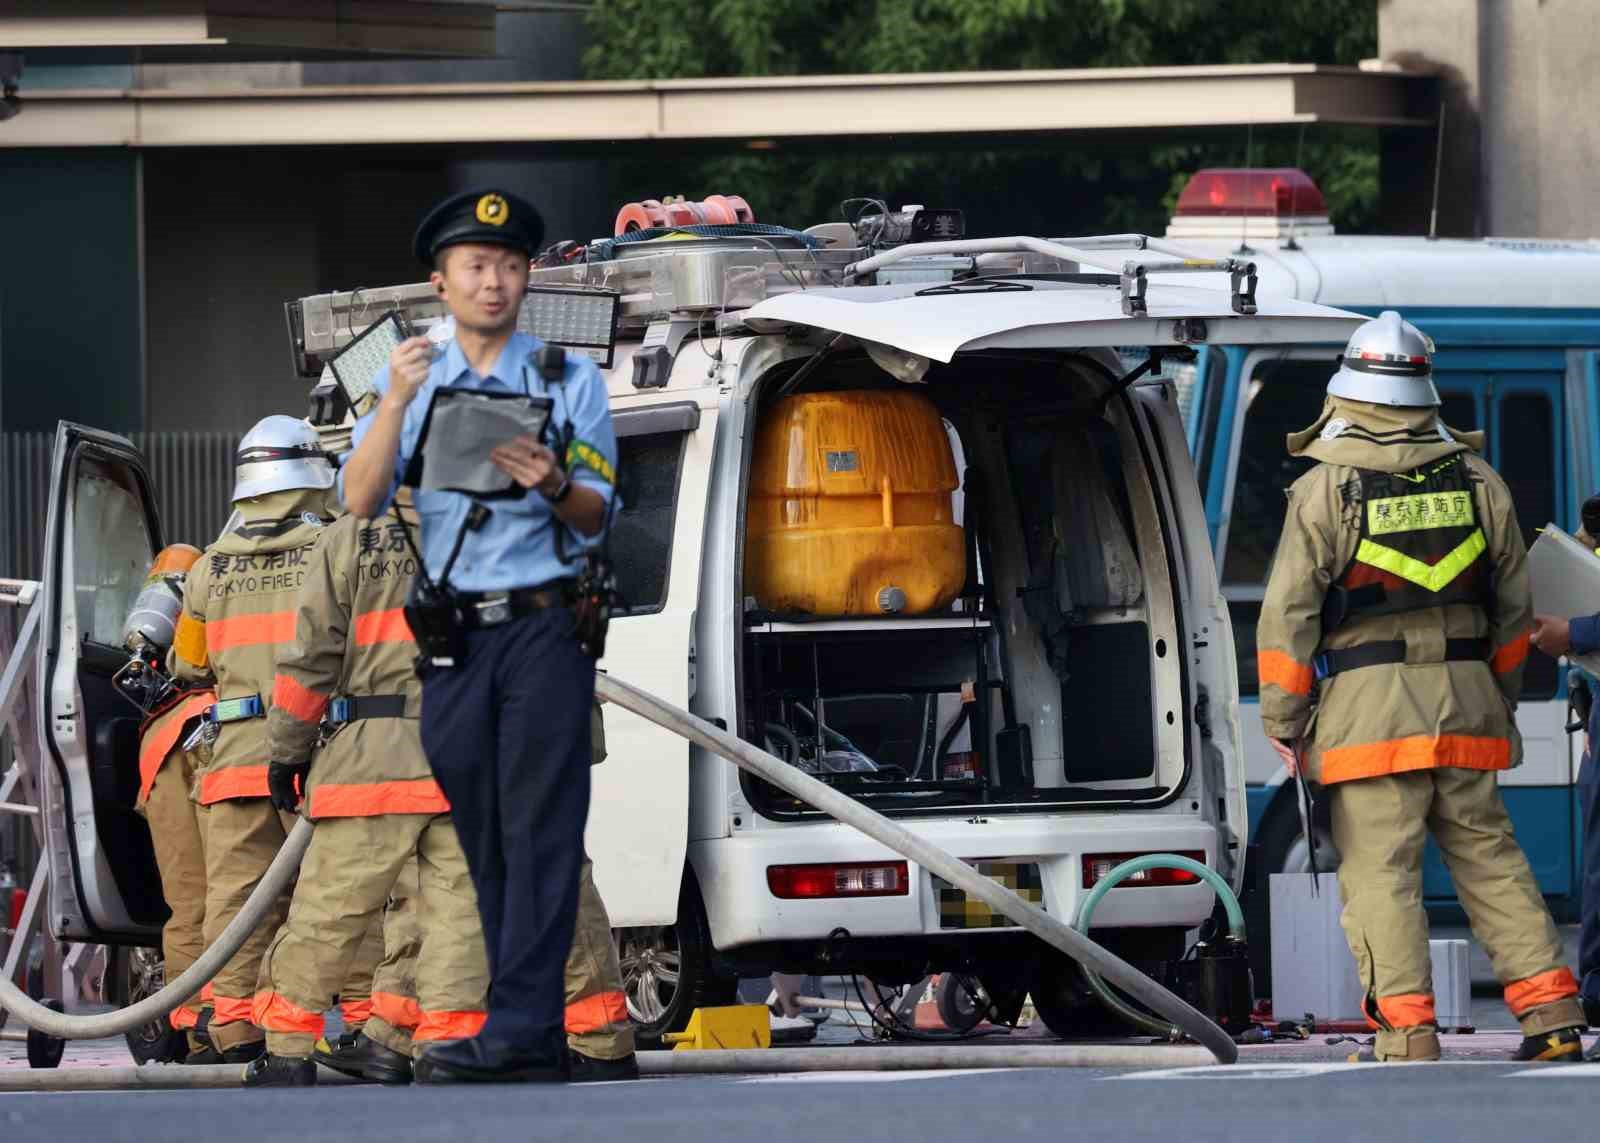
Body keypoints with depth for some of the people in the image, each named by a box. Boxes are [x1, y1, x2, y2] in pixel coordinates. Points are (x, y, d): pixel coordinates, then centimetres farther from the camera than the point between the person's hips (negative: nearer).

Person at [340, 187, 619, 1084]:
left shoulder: (571, 381, 8)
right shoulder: (414, 385, 13)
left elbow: (597, 517, 3)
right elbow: (361, 501, 0)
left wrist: (554, 485, -20)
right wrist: (396, 405, -15)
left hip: (543, 630, -3)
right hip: (453, 635, 3)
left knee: (541, 830, -11)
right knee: (485, 837, 4)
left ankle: (520, 1031, -17)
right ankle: (536, 1036, 9)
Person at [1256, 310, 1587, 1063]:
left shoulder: (1325, 492, -6)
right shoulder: (1477, 484, 8)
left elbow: (1288, 617, -6)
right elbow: (1513, 609, 15)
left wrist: (1283, 724, 2)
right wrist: (1501, 707, 27)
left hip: (1368, 711, -4)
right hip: (1465, 706, 4)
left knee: (1380, 872, -3)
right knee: (1489, 858, 11)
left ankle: (1406, 1031, -8)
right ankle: (1552, 1015, 9)